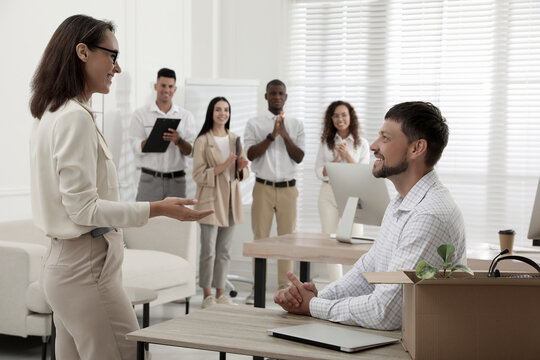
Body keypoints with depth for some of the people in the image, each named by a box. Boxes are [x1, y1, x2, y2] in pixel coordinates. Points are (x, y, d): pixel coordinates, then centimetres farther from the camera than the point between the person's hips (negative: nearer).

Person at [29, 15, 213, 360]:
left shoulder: (53, 113, 13)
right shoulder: (76, 117, -16)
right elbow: (83, 208, -18)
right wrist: (157, 209, -20)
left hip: (62, 262, 10)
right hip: (86, 267, -10)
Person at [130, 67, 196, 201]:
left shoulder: (186, 116, 10)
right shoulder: (141, 113, 5)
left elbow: (190, 151, 3)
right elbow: (137, 148, -5)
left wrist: (178, 141, -18)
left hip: (177, 180, 2)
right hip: (150, 179, -2)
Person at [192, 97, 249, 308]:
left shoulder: (235, 140, 12)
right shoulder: (203, 141, -5)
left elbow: (243, 173, 18)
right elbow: (198, 175, -11)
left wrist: (241, 168, -6)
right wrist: (223, 167, -21)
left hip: (230, 200, 5)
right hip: (210, 199, -5)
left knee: (224, 250, 9)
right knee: (209, 250, -3)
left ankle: (220, 293, 17)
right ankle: (207, 295, 6)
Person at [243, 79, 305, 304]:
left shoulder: (296, 125, 7)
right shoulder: (254, 124, 3)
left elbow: (299, 157, -1)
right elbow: (251, 154, -8)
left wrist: (285, 135, -13)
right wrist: (272, 135, -16)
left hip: (288, 188, 2)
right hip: (263, 187, -1)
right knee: (260, 236, 0)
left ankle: (284, 286, 12)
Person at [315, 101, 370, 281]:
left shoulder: (361, 144, 3)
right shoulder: (326, 142, 8)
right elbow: (319, 172, 4)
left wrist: (347, 155, -13)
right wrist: (336, 160, -11)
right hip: (329, 193, 2)